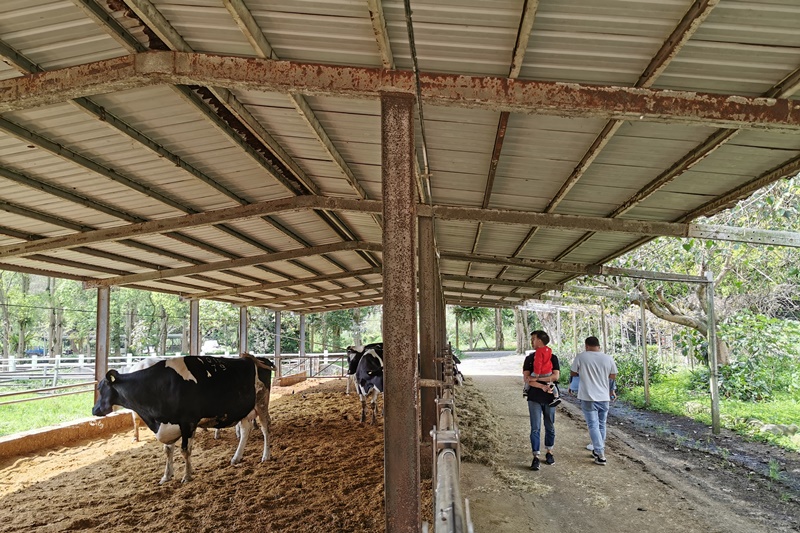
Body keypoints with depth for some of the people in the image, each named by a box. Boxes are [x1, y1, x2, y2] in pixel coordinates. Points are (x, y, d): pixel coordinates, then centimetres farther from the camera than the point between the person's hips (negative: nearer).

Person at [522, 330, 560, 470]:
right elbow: (526, 379, -7)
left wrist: (535, 378, -17)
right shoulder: (529, 358, 3)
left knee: (550, 427, 11)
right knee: (535, 428, -3)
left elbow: (556, 376, -13)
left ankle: (549, 453, 26)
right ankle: (536, 457, -1)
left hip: (549, 397, 0)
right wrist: (542, 386, -19)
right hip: (534, 398, 0)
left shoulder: (552, 358, 1)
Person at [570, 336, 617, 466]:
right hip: (604, 397, 3)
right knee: (601, 425, 18)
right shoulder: (608, 358, -3)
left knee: (593, 426, 1)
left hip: (588, 397, -3)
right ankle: (598, 450, 29)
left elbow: (572, 373, 2)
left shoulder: (580, 357, -10)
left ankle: (601, 456, -5)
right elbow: (613, 376, 8)